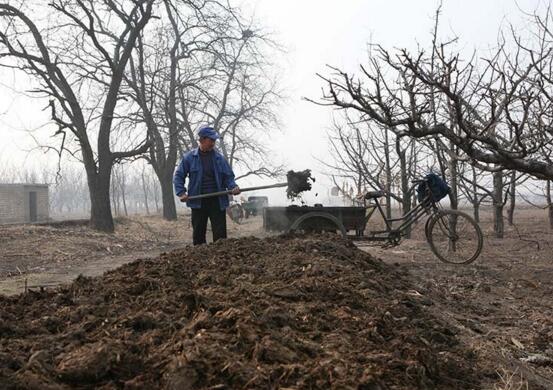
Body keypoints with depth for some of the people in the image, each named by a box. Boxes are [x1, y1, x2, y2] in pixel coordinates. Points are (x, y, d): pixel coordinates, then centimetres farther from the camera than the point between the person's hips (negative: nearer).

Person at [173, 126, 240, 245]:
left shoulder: (219, 158, 6)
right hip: (198, 202, 0)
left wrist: (233, 187, -10)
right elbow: (178, 176, 6)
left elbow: (228, 176, 10)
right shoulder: (189, 157, 2)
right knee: (198, 233, 8)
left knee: (220, 233, -2)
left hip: (217, 201, 1)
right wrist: (181, 193, -6)